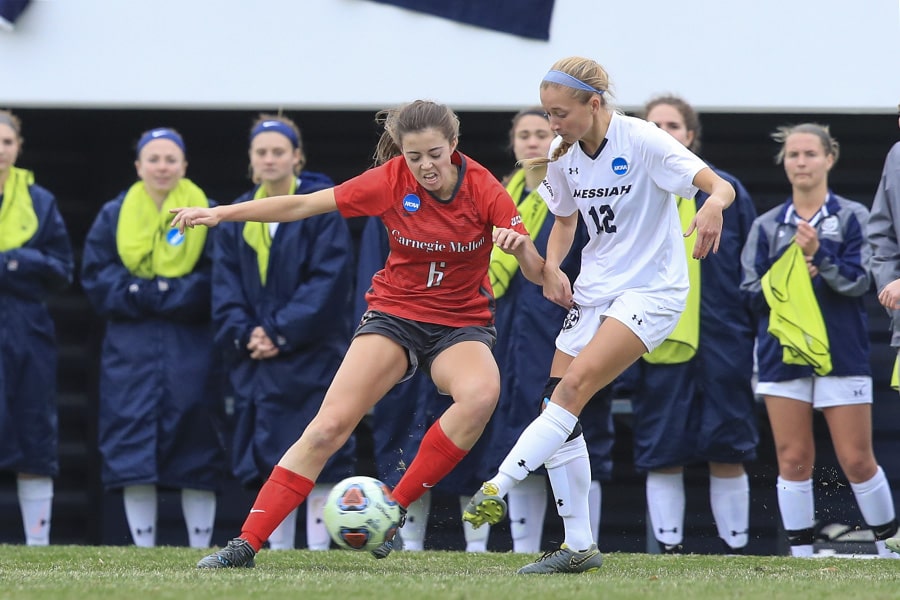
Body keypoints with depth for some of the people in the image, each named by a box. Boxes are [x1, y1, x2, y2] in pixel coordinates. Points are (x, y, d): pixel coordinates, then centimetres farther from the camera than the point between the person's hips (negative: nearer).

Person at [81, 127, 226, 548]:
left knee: (196, 450, -2)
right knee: (133, 449, -3)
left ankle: (201, 547, 2)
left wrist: (154, 293, -13)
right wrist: (136, 293, -14)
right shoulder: (114, 216, 9)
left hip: (190, 348, -1)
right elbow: (96, 276, 3)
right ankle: (143, 546, 1)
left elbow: (215, 281, -4)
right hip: (131, 349, 1)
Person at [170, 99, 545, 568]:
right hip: (394, 314, 1)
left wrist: (521, 244, -36)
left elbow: (536, 272, -13)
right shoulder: (391, 181, -12)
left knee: (481, 393, -34)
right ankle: (247, 542, -11)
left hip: (461, 324, -1)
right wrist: (221, 213, -9)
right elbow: (304, 205, -6)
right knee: (331, 423, -15)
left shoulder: (483, 188, -14)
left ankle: (393, 509, -22)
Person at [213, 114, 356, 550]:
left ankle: (319, 549, -6)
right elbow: (225, 286, 9)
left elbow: (328, 279, -10)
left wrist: (281, 333, -15)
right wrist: (245, 334, -9)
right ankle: (277, 554, 7)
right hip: (255, 360, 5)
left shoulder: (324, 207, -2)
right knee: (268, 461, 3)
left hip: (312, 355, -5)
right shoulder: (237, 217, 13)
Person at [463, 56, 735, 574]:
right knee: (558, 411, -2)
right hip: (594, 292, 7)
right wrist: (552, 267, -1)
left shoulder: (641, 141, -16)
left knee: (575, 385, -24)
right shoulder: (563, 155, 2)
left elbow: (721, 187, -24)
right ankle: (579, 547, 5)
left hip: (652, 290, -7)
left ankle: (496, 490, -24)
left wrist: (713, 206, -48)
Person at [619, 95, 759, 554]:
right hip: (655, 344, 0)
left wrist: (759, 338, 2)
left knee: (728, 454, 0)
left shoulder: (724, 190, 6)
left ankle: (736, 548, 9)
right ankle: (669, 548, 8)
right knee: (663, 456, 0)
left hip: (721, 341, 0)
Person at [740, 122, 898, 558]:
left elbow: (859, 281, -8)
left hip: (841, 354, -2)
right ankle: (801, 556, 5)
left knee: (857, 460, -2)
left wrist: (819, 254, -22)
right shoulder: (767, 226, 10)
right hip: (784, 354, 2)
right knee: (793, 460, 0)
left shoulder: (851, 218, 3)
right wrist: (781, 284, -12)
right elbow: (751, 289, 7)